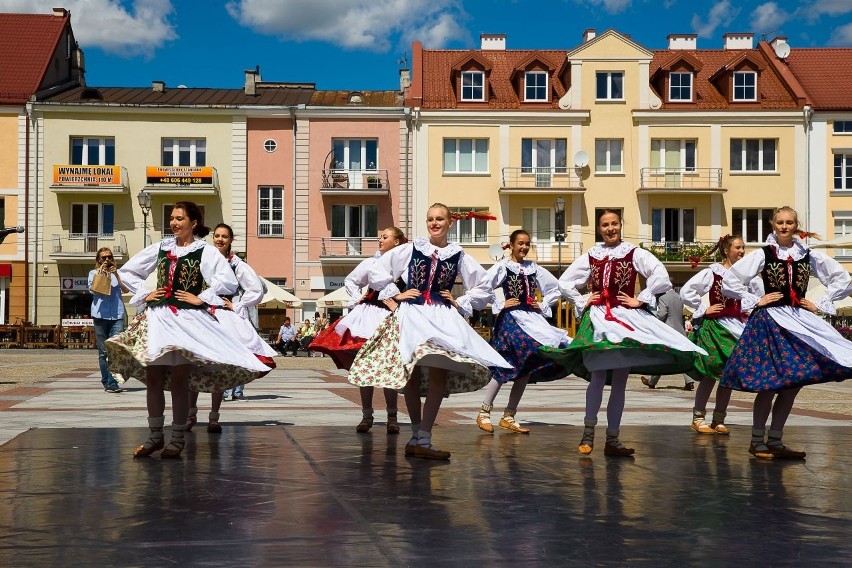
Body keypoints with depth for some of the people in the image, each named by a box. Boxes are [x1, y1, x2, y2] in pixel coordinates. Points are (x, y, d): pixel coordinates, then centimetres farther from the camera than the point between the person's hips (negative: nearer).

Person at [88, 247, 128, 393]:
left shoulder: (117, 272, 18)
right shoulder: (93, 273, 16)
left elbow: (125, 289, 3)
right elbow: (93, 288, -1)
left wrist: (116, 275, -8)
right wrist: (100, 273, -4)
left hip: (117, 315, 0)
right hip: (100, 315, 0)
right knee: (103, 352, 1)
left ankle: (109, 383, -12)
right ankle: (109, 383, 4)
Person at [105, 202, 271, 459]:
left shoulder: (206, 252, 0)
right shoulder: (161, 248, 14)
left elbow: (229, 281, -13)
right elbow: (127, 271, 22)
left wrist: (201, 298, -10)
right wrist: (144, 294, 11)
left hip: (189, 319, -5)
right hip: (157, 317, 5)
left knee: (179, 379, -4)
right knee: (153, 377, 4)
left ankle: (177, 439, 5)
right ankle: (155, 436, 14)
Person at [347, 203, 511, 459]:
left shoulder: (458, 256, 10)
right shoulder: (410, 249, 7)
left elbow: (483, 288, 18)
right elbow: (377, 272, 10)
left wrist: (460, 303, 8)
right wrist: (396, 294, 3)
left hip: (443, 318, 1)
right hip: (412, 315, -1)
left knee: (439, 375, -12)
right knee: (411, 375, -3)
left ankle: (422, 439, -8)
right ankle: (417, 435, 10)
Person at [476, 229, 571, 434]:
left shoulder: (533, 268, 12)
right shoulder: (503, 266, -3)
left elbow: (555, 288, 22)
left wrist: (543, 305, 10)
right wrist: (500, 305, -11)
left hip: (532, 318, 6)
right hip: (511, 318, -6)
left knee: (526, 368, 3)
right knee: (505, 368, -9)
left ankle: (509, 417, 11)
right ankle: (484, 412, 4)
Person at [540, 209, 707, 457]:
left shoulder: (634, 253, 2)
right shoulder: (590, 256, 9)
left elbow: (661, 276, -10)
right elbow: (564, 282, 18)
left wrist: (641, 300, -10)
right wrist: (582, 302, 7)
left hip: (627, 317, -1)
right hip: (597, 318, 1)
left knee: (620, 381, 2)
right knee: (598, 377, -11)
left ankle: (612, 439, 10)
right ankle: (588, 432, 2)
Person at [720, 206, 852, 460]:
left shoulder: (810, 256, 7)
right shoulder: (762, 255, -2)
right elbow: (729, 281, -2)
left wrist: (822, 305, 8)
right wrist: (755, 301, -4)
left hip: (801, 321, 4)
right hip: (770, 322, -4)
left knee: (793, 383, 3)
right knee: (769, 384, -6)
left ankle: (774, 441, 13)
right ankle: (757, 441, 6)